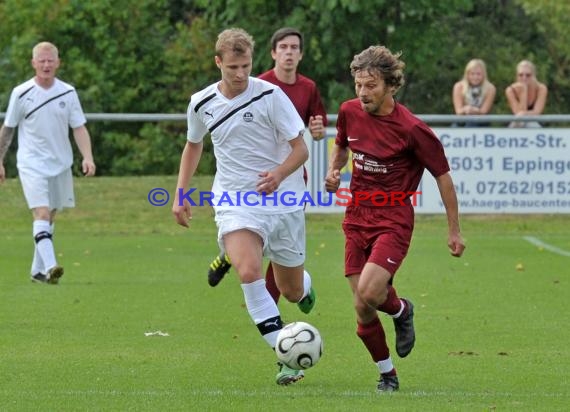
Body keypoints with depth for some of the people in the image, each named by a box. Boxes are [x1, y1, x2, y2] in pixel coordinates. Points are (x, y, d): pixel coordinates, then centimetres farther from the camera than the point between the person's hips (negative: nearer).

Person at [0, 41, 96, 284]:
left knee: (50, 217, 11)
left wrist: (87, 157, -14)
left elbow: (79, 128, 0)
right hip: (31, 165, -4)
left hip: (60, 164, 4)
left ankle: (38, 270, 23)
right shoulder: (21, 93, -5)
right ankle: (50, 267, -32)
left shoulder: (67, 93, 1)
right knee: (41, 213, -19)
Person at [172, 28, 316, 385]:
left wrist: (279, 174, -27)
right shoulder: (202, 104, 1)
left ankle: (305, 285, 52)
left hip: (282, 202, -1)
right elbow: (194, 145, 21)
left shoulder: (270, 95, -10)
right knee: (249, 272, -28)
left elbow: (300, 148, -7)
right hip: (235, 203, 1)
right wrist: (181, 194, 16)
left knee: (292, 291, 10)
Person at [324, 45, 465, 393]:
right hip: (357, 218, 5)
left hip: (393, 221, -5)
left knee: (368, 293, -26)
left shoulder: (412, 129, -15)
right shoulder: (350, 112, 0)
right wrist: (334, 170, 0)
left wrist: (454, 231, -2)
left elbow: (443, 177, -5)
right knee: (363, 312, 2)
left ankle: (401, 309, 9)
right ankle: (388, 375, 22)